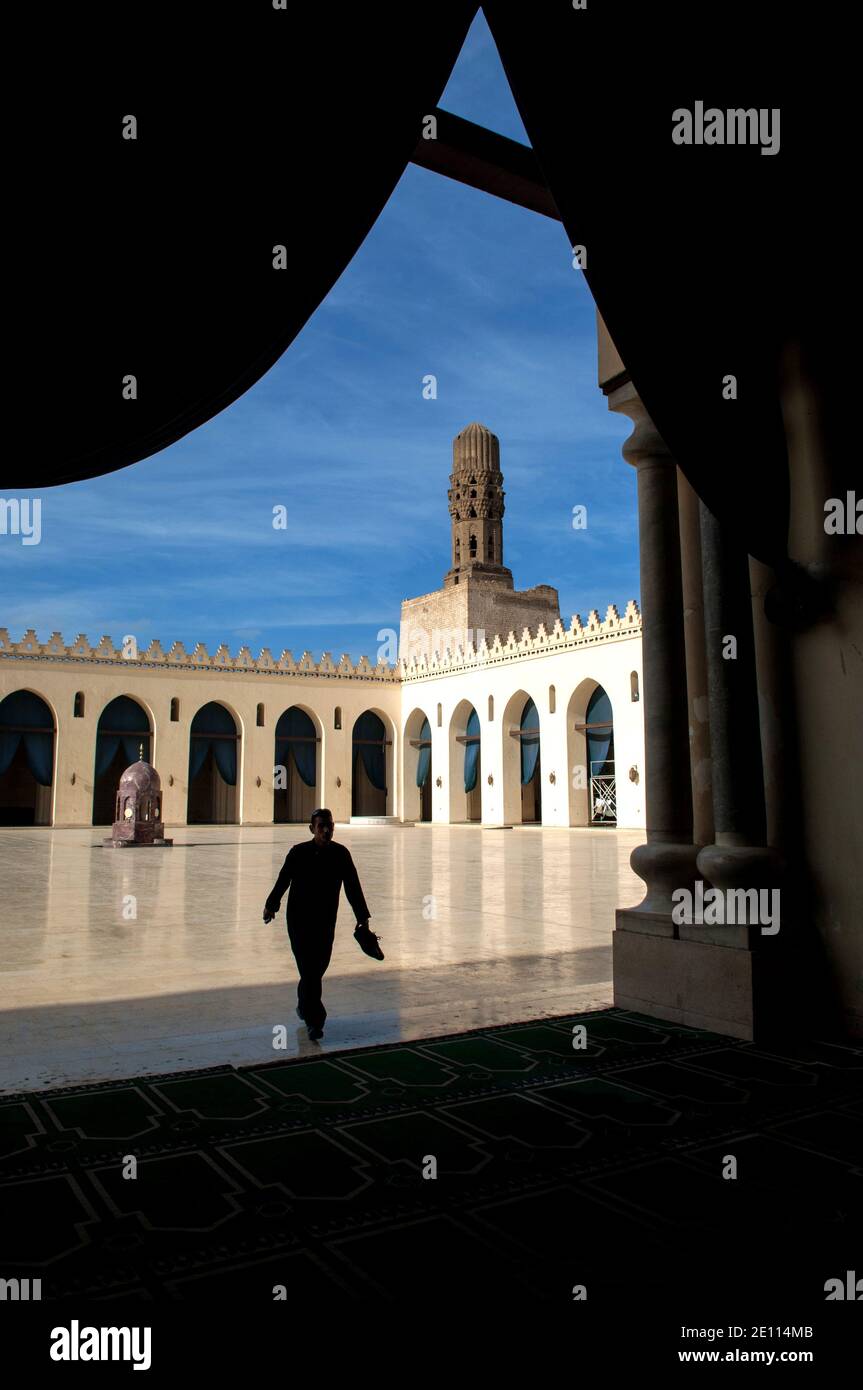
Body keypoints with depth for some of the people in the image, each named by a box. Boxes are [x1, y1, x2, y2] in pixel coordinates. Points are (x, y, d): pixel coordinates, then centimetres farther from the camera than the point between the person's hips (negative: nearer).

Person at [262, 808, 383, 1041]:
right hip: (299, 920, -2)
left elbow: (353, 888, -1)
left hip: (326, 922, 2)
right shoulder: (298, 853, -9)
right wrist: (271, 906, 14)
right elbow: (282, 881, 4)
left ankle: (304, 1004, 37)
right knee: (309, 969, -6)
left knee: (318, 968, 10)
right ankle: (314, 1020, -1)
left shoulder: (341, 853, -4)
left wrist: (363, 920, -4)